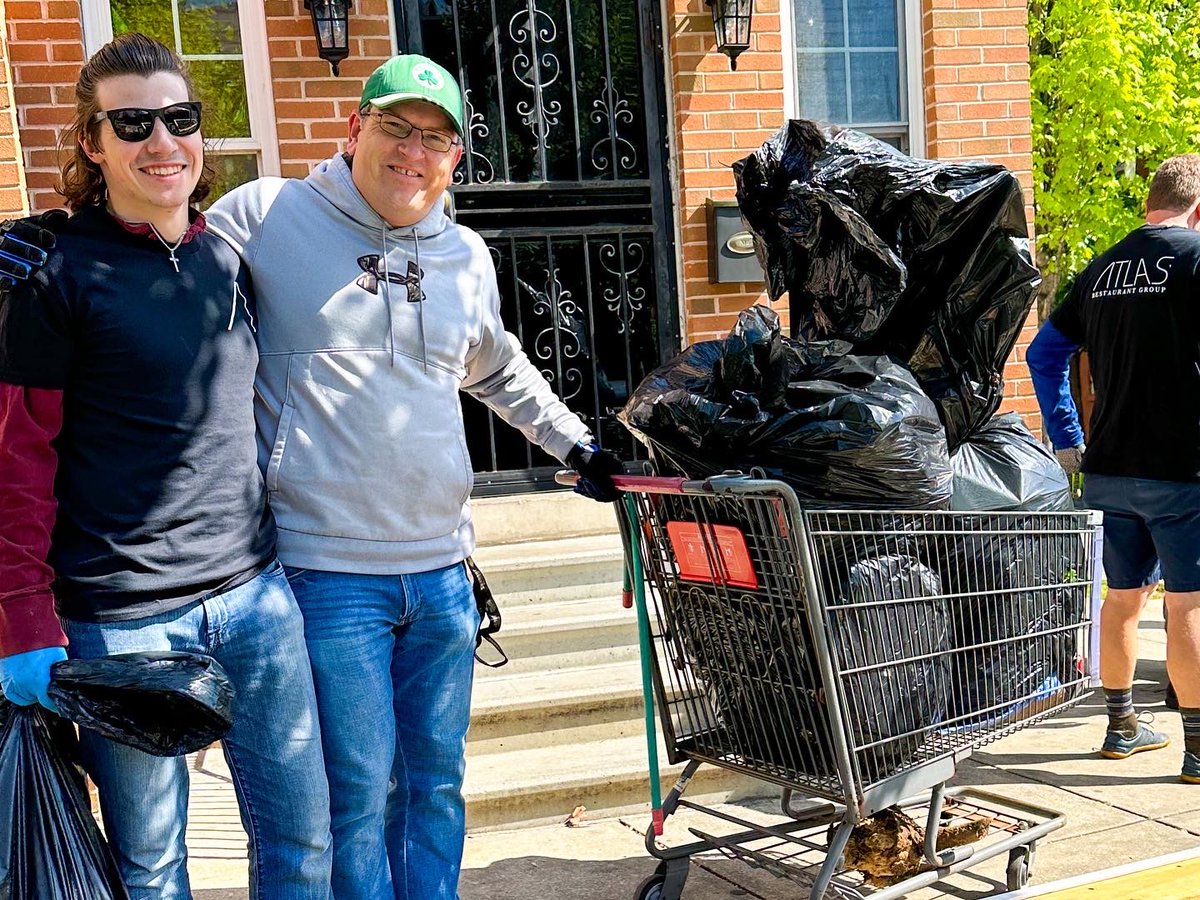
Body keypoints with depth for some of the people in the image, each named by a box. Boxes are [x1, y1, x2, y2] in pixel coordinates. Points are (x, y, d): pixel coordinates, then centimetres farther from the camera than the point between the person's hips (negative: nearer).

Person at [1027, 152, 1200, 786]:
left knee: (1124, 596, 16)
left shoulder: (1101, 270, 12)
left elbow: (1043, 353, 14)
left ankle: (1121, 727, 27)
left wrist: (1067, 441, 15)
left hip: (1107, 468, 6)